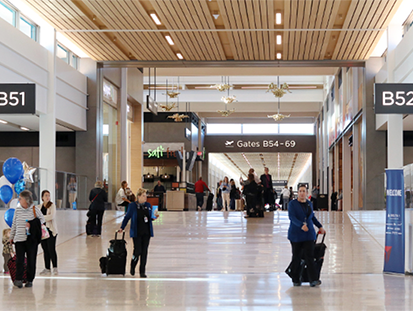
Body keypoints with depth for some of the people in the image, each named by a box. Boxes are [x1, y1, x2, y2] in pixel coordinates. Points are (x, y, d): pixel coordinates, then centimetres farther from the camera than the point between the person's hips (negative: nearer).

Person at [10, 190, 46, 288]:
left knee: (31, 260, 4)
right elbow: (14, 224, 14)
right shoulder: (17, 210, 6)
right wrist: (11, 237, 17)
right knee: (19, 260, -8)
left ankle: (30, 280, 12)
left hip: (32, 239, -2)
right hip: (19, 239, 2)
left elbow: (42, 219, 5)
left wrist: (32, 224, -10)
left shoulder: (34, 209, -2)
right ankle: (18, 279, -8)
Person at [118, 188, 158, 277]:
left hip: (146, 232, 4)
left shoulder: (148, 205, 8)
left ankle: (142, 271, 12)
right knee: (137, 251, -5)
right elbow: (127, 217, 4)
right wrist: (122, 228, 2)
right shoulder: (132, 206, -3)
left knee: (144, 252, 4)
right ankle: (132, 267, 23)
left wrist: (154, 217, -4)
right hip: (137, 232, -4)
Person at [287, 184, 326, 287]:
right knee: (296, 257, 5)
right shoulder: (292, 204, -4)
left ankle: (313, 280, -12)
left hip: (309, 234, 3)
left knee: (309, 256, -6)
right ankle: (296, 280, 17)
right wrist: (301, 225, -33)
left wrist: (320, 226, 28)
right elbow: (292, 217, -18)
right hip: (296, 235, -3)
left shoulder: (309, 204, 10)